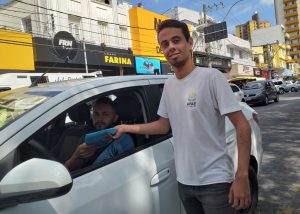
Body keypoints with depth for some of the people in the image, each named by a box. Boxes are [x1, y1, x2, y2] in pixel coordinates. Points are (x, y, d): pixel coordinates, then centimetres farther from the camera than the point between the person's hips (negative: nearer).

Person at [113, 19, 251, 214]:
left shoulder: (211, 77, -13)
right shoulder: (169, 85, 6)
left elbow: (242, 126, -14)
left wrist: (242, 177, -19)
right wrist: (127, 128, 11)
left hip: (215, 181, -6)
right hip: (184, 181, 6)